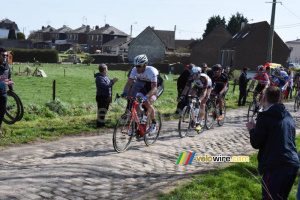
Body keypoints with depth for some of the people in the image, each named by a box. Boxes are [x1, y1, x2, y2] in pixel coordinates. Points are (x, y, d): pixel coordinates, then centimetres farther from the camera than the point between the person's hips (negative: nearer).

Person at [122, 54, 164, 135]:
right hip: (146, 85, 6)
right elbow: (129, 83, -20)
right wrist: (125, 92, -40)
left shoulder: (151, 71, -36)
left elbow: (154, 88, -43)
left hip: (157, 86, -5)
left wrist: (146, 97, -58)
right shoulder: (134, 70, -20)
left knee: (148, 103, -27)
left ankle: (154, 124, -5)